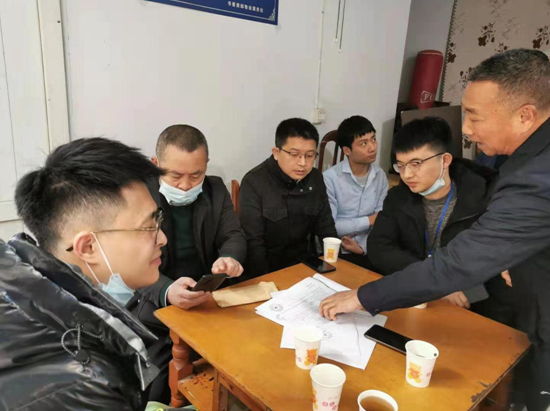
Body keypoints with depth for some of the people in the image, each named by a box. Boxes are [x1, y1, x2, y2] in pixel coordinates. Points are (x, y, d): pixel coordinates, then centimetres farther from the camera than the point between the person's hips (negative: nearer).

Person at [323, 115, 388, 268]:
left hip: (367, 250, 5)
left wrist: (363, 246, -16)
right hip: (335, 252, -4)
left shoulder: (380, 176, 3)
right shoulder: (330, 178, -14)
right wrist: (368, 221, -11)